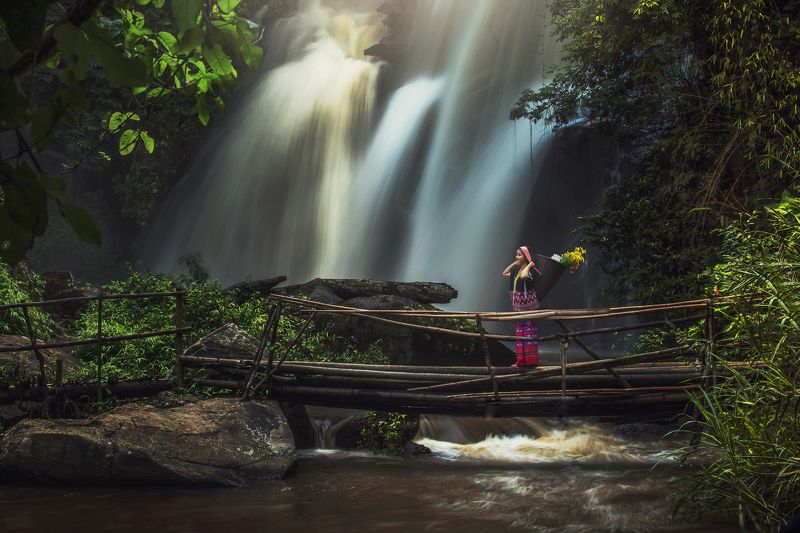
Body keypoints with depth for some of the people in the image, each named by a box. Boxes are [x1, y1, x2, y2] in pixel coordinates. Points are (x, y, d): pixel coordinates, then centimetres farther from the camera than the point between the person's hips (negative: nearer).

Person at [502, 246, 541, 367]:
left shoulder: (530, 271, -13)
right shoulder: (517, 270, 11)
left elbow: (524, 276, -36)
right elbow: (504, 273, 25)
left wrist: (529, 265, -20)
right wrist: (514, 263, 15)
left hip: (527, 305, -8)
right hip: (519, 305, 8)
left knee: (528, 331, -4)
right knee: (520, 331, 10)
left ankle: (531, 360, 0)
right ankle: (521, 360, 14)